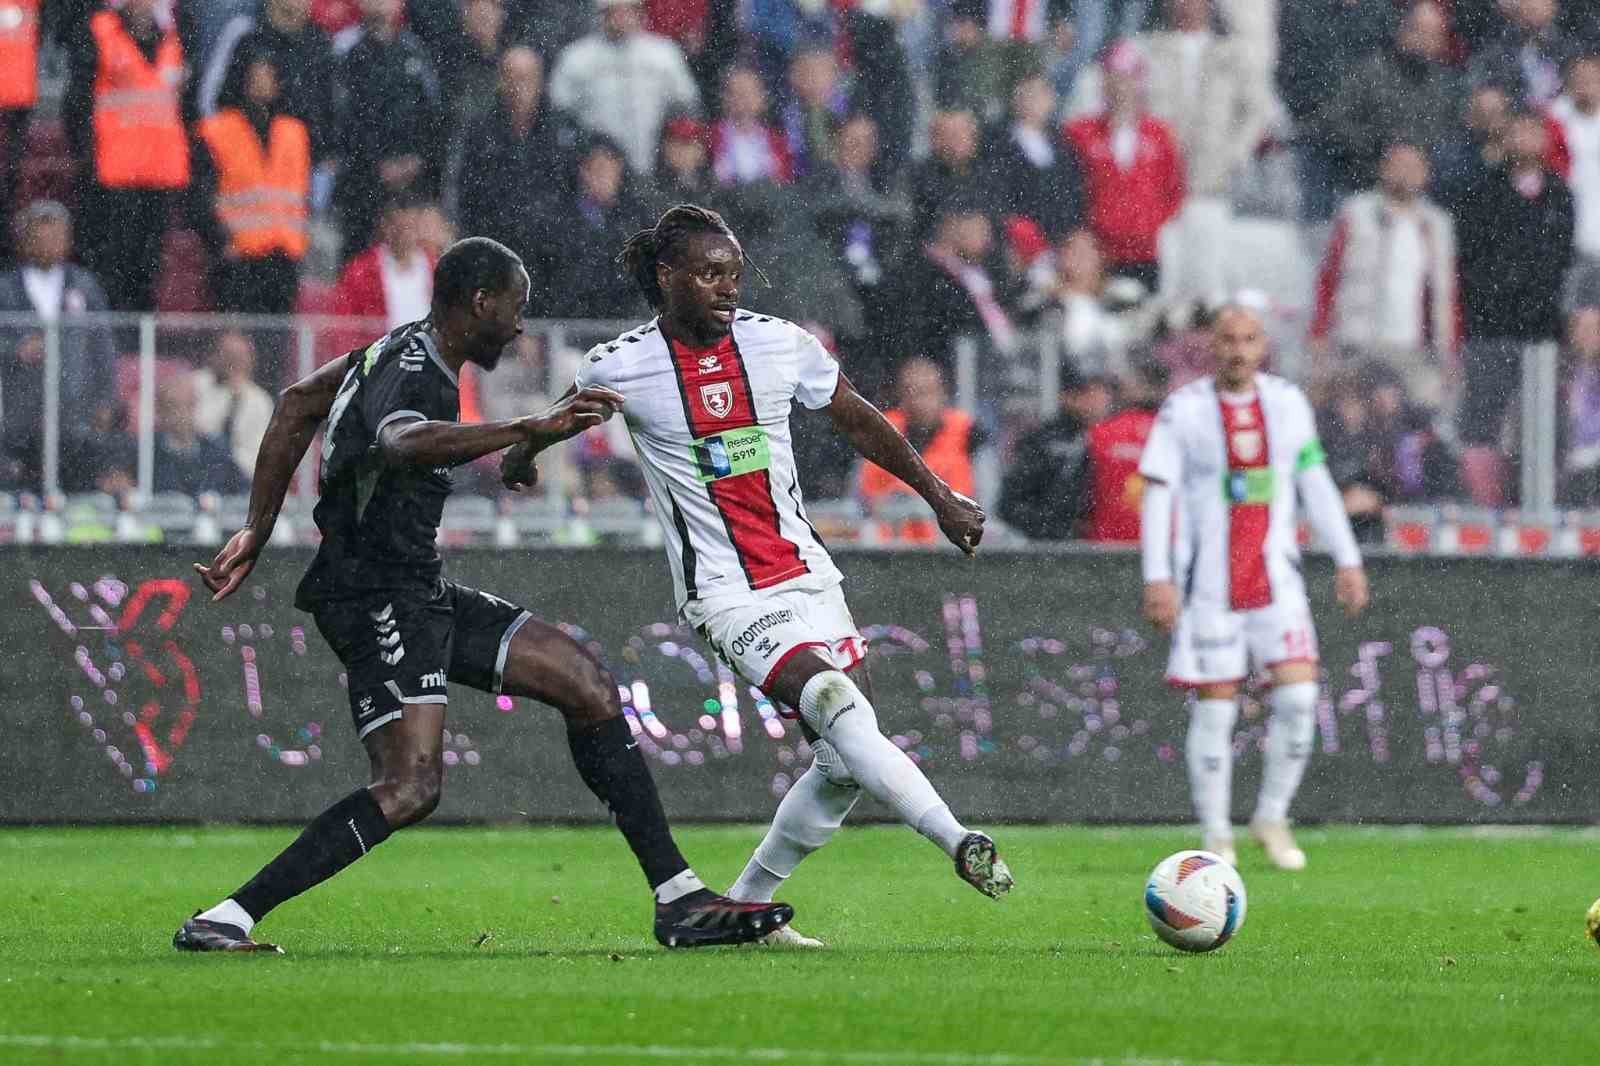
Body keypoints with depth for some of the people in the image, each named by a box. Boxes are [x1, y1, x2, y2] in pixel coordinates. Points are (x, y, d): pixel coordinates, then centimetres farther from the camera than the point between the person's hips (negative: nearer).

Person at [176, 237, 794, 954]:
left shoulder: (403, 349, 11)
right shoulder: (411, 378, -20)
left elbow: (297, 405, 23)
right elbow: (403, 443, -46)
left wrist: (257, 534, 24)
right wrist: (529, 431, -54)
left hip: (421, 593, 11)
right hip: (379, 603, -11)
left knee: (587, 686, 8)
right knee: (409, 787, -24)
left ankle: (680, 900, 10)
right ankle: (223, 922, -21)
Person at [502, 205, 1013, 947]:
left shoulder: (781, 344, 1)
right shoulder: (620, 366, -7)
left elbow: (858, 422, 16)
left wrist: (940, 497, 17)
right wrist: (524, 454, 38)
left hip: (807, 573, 5)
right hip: (727, 595, -5)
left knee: (846, 763, 0)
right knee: (837, 705, -27)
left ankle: (747, 904, 17)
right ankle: (958, 844, -33)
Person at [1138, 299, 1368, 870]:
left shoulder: (1287, 403, 6)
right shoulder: (1183, 410, -4)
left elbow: (1316, 485, 13)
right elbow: (1157, 497, -6)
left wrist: (1347, 560, 9)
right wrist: (1157, 578, -14)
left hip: (1276, 580, 3)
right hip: (1208, 584, -3)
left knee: (1298, 697, -9)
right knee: (1215, 710, -1)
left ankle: (1272, 818, 8)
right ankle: (1215, 836, 10)